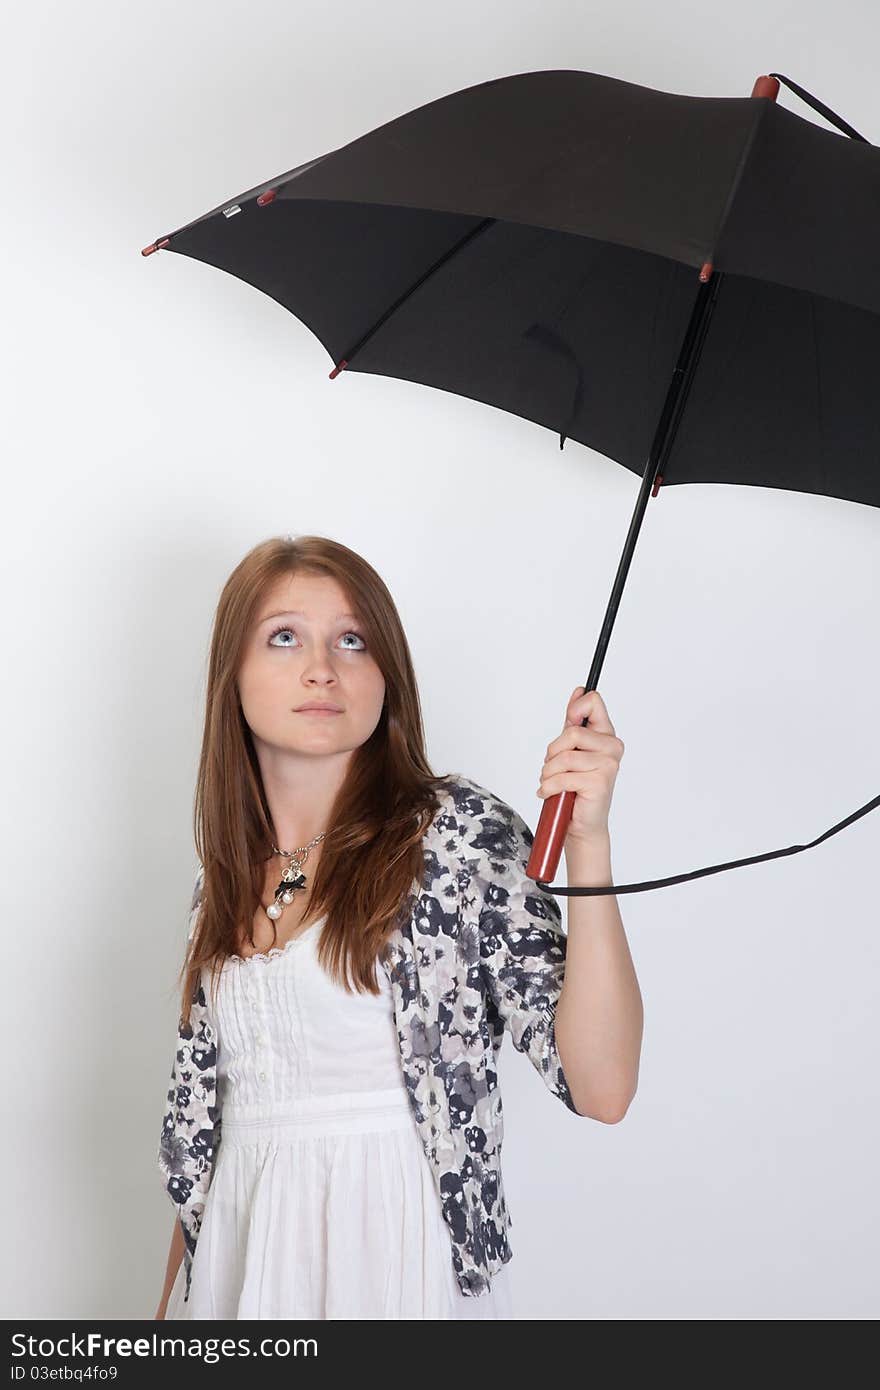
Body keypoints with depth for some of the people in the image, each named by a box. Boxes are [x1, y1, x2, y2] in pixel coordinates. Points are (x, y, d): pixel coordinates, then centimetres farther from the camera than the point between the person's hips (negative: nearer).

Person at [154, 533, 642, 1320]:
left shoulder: (461, 833, -12)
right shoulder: (230, 871, 4)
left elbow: (601, 1090, -20)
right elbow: (200, 1118, 11)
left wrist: (589, 840, -27)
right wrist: (172, 1298, 12)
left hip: (396, 1256, -5)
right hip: (236, 1259, 5)